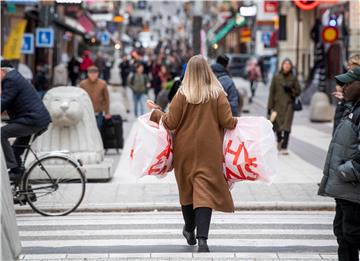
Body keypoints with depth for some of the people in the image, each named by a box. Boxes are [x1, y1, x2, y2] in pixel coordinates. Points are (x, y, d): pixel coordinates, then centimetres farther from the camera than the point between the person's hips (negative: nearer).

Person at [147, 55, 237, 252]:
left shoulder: (182, 95, -8)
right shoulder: (218, 94, -7)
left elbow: (170, 123, -6)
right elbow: (227, 122, -8)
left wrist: (155, 111, 11)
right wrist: (239, 122, 13)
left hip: (185, 149, 1)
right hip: (209, 150, -1)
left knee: (187, 188, 18)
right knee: (205, 191, -3)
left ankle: (189, 230, 34)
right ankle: (202, 238, -15)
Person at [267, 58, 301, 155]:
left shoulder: (293, 78, 4)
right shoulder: (276, 77, 2)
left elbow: (298, 91, 7)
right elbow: (272, 92, 1)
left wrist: (290, 89, -13)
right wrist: (270, 107, -3)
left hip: (289, 105, -1)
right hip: (278, 104, 1)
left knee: (287, 126, -11)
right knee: (278, 126, 9)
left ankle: (284, 147, -12)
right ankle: (279, 141, 39)